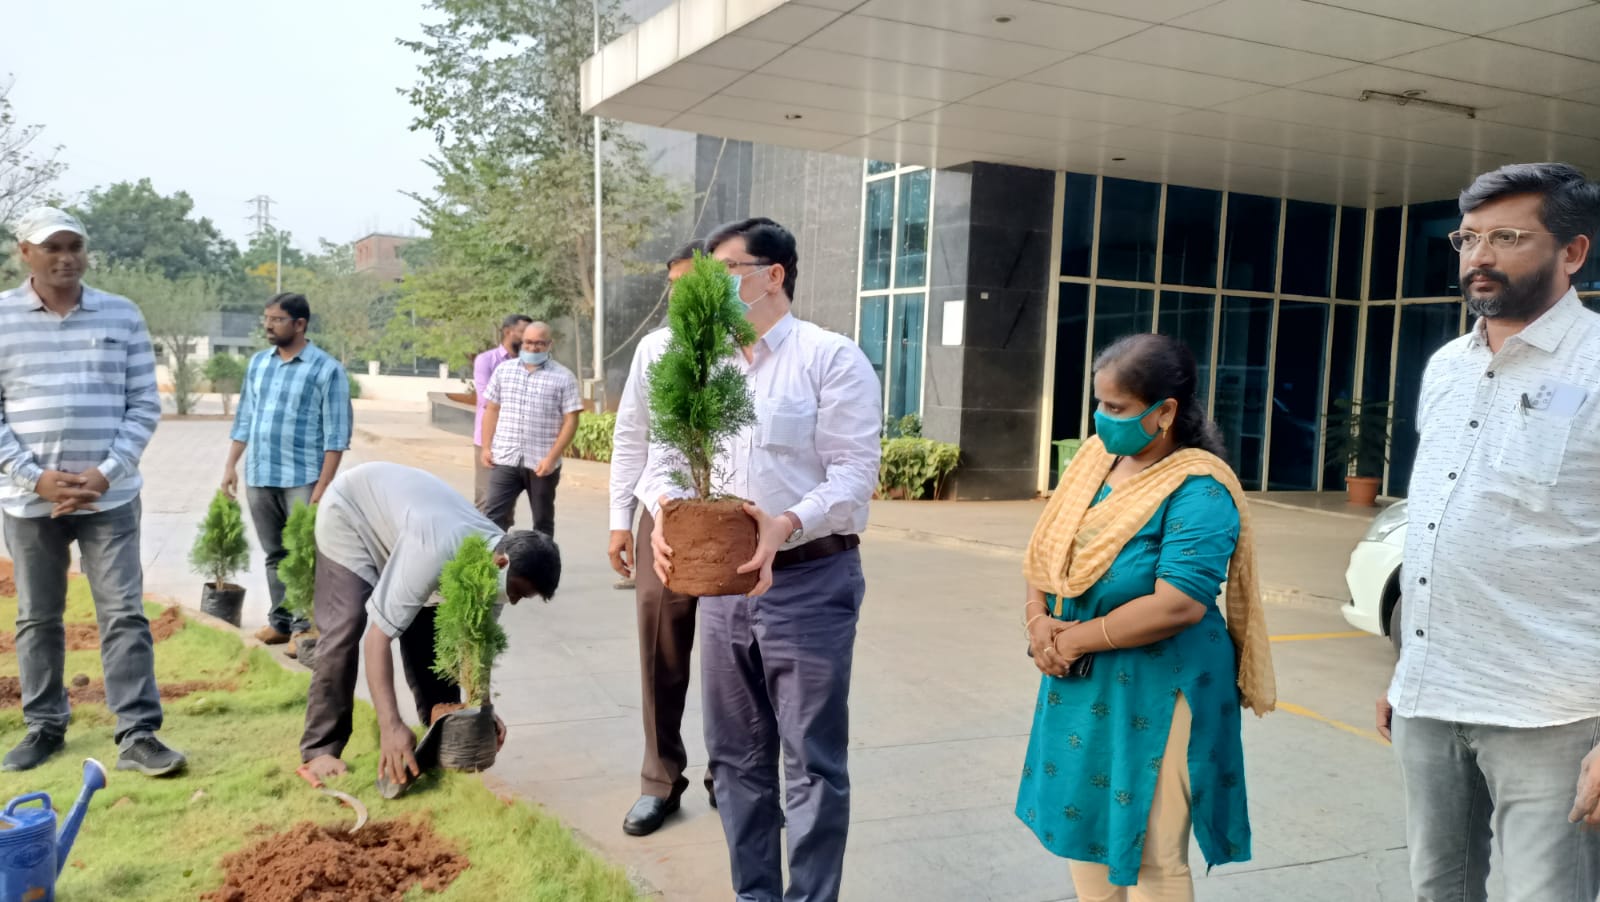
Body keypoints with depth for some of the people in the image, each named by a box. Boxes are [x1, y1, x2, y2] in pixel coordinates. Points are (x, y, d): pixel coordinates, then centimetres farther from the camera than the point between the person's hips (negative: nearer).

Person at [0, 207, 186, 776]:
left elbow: (144, 405, 2)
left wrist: (105, 474, -9)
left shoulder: (122, 316, 2)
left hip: (109, 496, 0)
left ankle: (137, 735, 2)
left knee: (124, 614, -2)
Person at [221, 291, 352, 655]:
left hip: (302, 480, -6)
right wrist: (231, 466, 12)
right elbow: (244, 418, 18)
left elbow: (336, 435, -10)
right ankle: (280, 621, 22)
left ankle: (305, 626, 7)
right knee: (275, 555, 13)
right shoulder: (258, 363, 11)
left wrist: (323, 485, -14)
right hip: (259, 478, 6)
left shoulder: (327, 370, -8)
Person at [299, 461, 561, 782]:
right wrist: (391, 726, -47)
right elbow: (377, 637, -42)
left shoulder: (492, 555, -19)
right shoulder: (435, 554, -43)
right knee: (345, 629, -18)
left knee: (429, 626, 1)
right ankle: (320, 747, -8)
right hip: (349, 510, -6)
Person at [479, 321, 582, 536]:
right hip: (504, 460, 2)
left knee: (543, 521, 10)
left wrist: (552, 458, -13)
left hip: (542, 464, -2)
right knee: (493, 517, -2)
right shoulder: (504, 370, 9)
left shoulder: (563, 377, -2)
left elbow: (570, 421, -6)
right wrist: (486, 447, 5)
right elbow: (491, 410, 14)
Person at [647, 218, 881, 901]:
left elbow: (854, 473, -14)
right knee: (737, 757, 16)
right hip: (721, 581, 7)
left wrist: (788, 526, -31)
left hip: (809, 582, -6)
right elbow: (669, 457, 7)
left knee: (813, 764, 2)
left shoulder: (831, 357, -7)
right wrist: (665, 509, -16)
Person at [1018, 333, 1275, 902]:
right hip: (1079, 681, 8)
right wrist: (1038, 621, -10)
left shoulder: (1198, 491, -19)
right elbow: (1046, 550, 8)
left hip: (1154, 689, -7)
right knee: (1086, 828, 20)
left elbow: (1178, 604, -27)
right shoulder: (1097, 455, 4)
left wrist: (1079, 638, -18)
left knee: (1148, 853, 7)